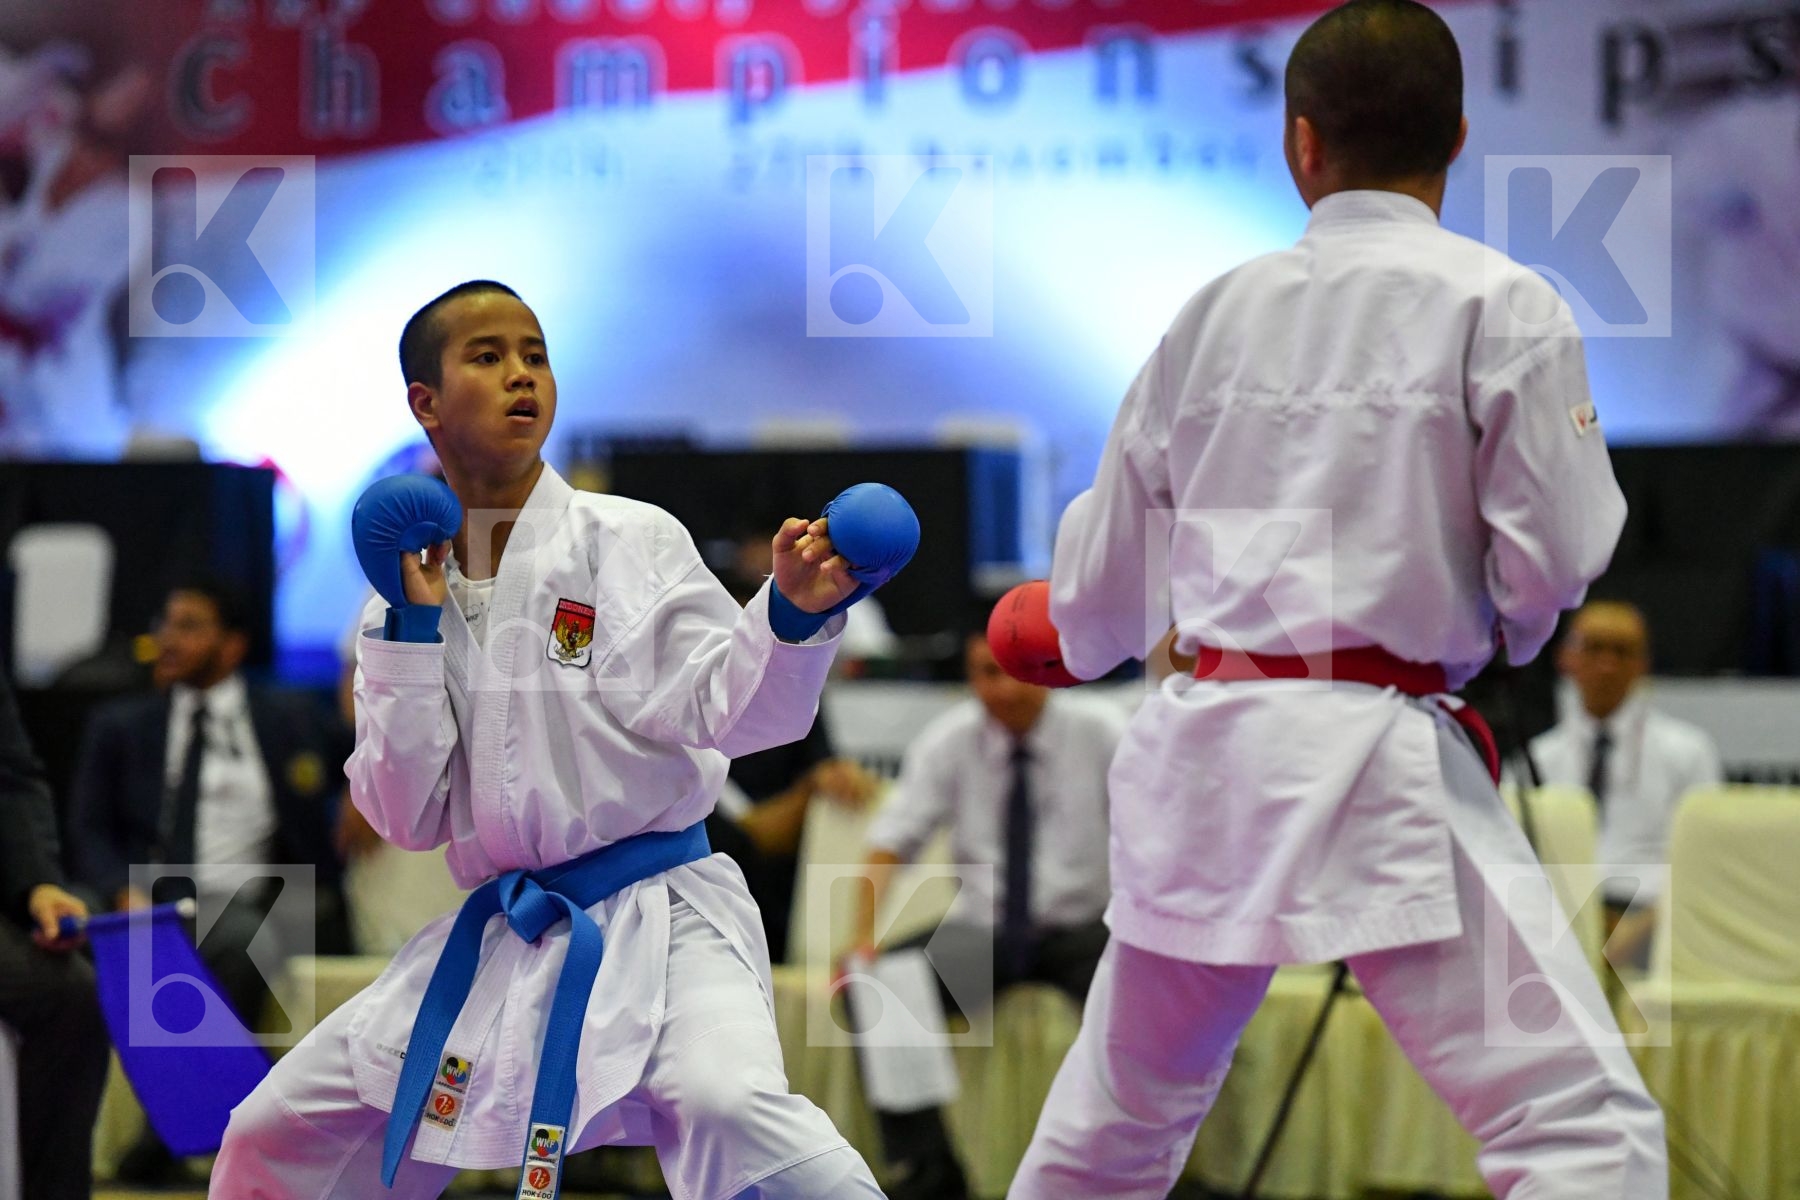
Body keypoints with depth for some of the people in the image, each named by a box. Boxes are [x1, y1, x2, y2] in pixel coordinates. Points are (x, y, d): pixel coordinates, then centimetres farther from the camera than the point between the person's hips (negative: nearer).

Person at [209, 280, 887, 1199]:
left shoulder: (632, 541, -4)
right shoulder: (405, 590, 7)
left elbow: (727, 710, -15)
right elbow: (408, 820, 3)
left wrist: (794, 612, -35)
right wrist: (409, 631, -7)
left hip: (655, 917, -5)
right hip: (497, 945, 5)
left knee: (727, 1105, -36)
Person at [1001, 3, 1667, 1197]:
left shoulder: (1217, 312, 9)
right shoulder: (1502, 304, -6)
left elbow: (1111, 575, 18)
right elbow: (1552, 562, -8)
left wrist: (1060, 630, 42)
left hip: (1200, 754, 6)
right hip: (1376, 759, -6)